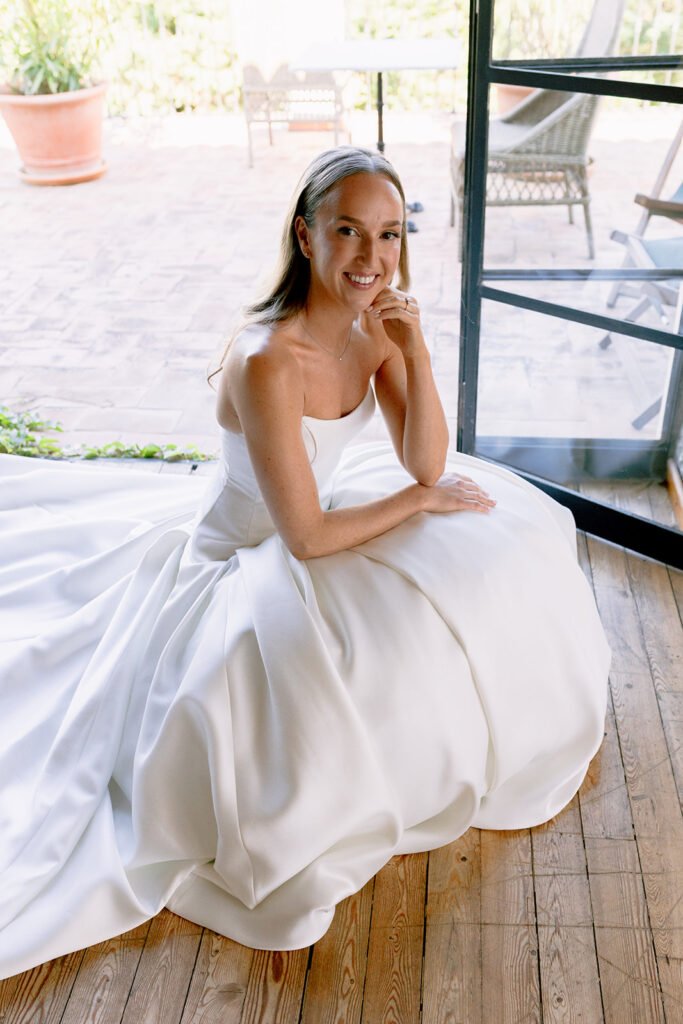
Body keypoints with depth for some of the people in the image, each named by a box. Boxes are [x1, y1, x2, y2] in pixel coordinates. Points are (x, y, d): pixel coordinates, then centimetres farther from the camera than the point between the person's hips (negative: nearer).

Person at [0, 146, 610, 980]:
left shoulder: (375, 324, -10)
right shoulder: (268, 359, -33)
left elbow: (427, 465, -10)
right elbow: (305, 536, -30)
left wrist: (414, 351, -24)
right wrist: (422, 501, -18)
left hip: (322, 512, 8)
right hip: (241, 558, -8)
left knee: (494, 543, 3)